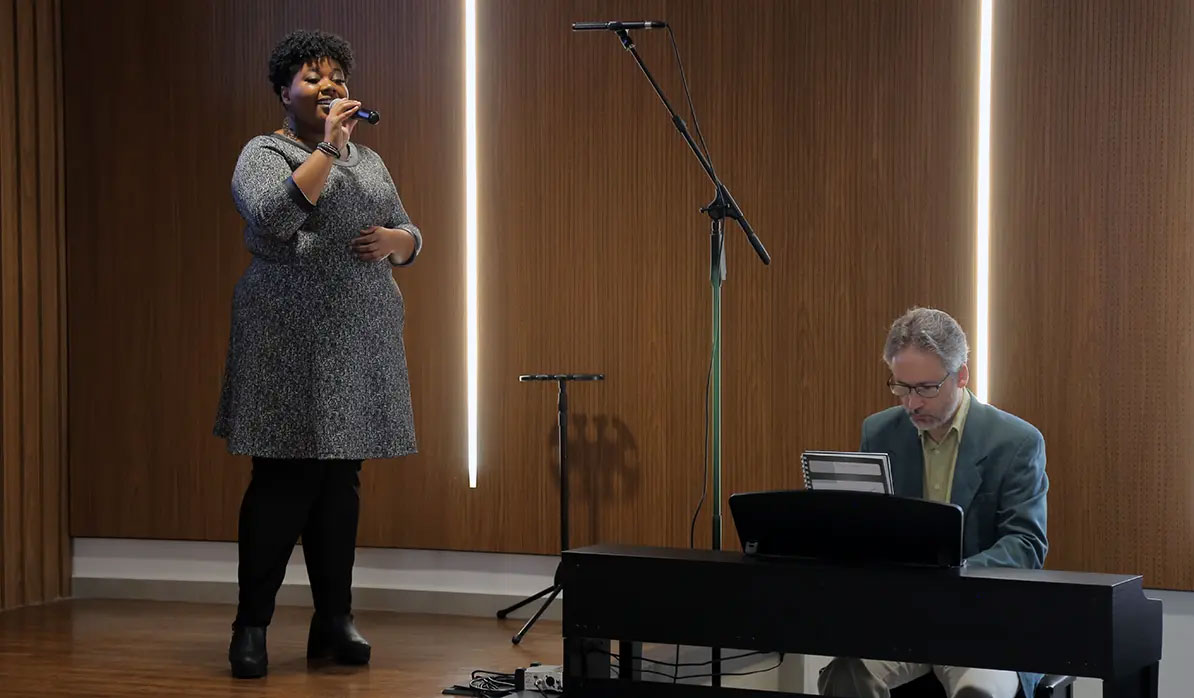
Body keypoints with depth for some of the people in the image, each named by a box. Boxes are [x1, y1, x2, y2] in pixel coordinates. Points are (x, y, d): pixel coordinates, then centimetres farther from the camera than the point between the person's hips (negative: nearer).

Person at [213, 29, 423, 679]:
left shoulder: (369, 160, 19)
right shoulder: (265, 154, 0)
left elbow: (411, 237, 20)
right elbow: (272, 217, -20)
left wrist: (392, 241, -3)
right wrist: (327, 146, -20)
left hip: (362, 341, 6)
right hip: (292, 341, -6)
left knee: (342, 480, 8)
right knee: (283, 483, -6)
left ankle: (334, 620, 13)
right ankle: (251, 626, 0)